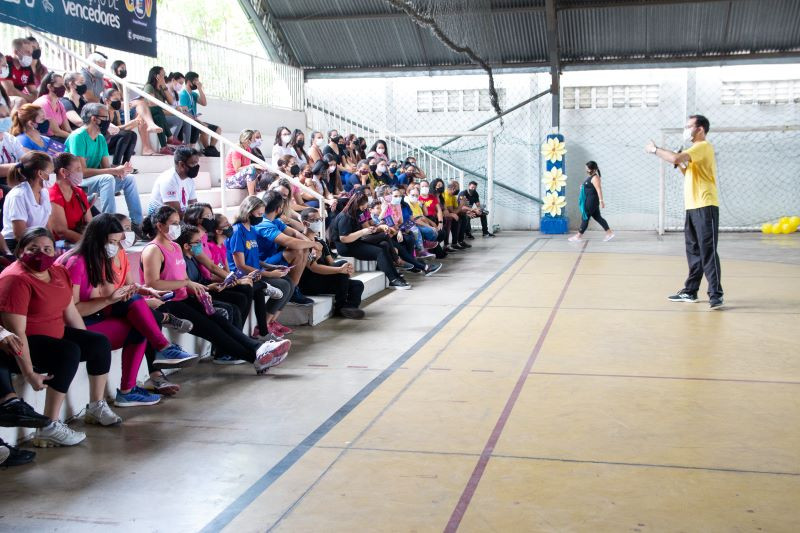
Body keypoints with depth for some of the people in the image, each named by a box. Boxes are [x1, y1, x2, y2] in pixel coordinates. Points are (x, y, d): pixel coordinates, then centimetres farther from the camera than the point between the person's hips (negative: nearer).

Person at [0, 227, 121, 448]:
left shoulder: (59, 272, 4)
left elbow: (71, 312, 14)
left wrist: (87, 343, 16)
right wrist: (29, 373, -30)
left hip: (55, 334, 9)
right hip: (26, 344, -9)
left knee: (100, 343, 4)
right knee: (69, 352, -30)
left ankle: (96, 407, 17)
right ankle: (49, 428, -29)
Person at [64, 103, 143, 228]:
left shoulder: (101, 138, 9)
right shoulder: (78, 136, -17)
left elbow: (106, 166, 6)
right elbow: (82, 171, -24)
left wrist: (120, 169, -18)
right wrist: (114, 171, -24)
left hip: (94, 181, 9)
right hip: (77, 183, -8)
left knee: (129, 178, -1)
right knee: (107, 179, -31)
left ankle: (137, 222, -2)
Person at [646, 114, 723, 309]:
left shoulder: (703, 147, -12)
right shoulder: (696, 149, 20)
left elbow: (676, 158, -25)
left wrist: (655, 150, -11)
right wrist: (681, 165, 9)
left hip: (705, 207, -10)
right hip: (692, 207, 10)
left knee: (708, 251, -10)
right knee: (693, 251, 12)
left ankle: (716, 295, -9)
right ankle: (690, 291, 18)